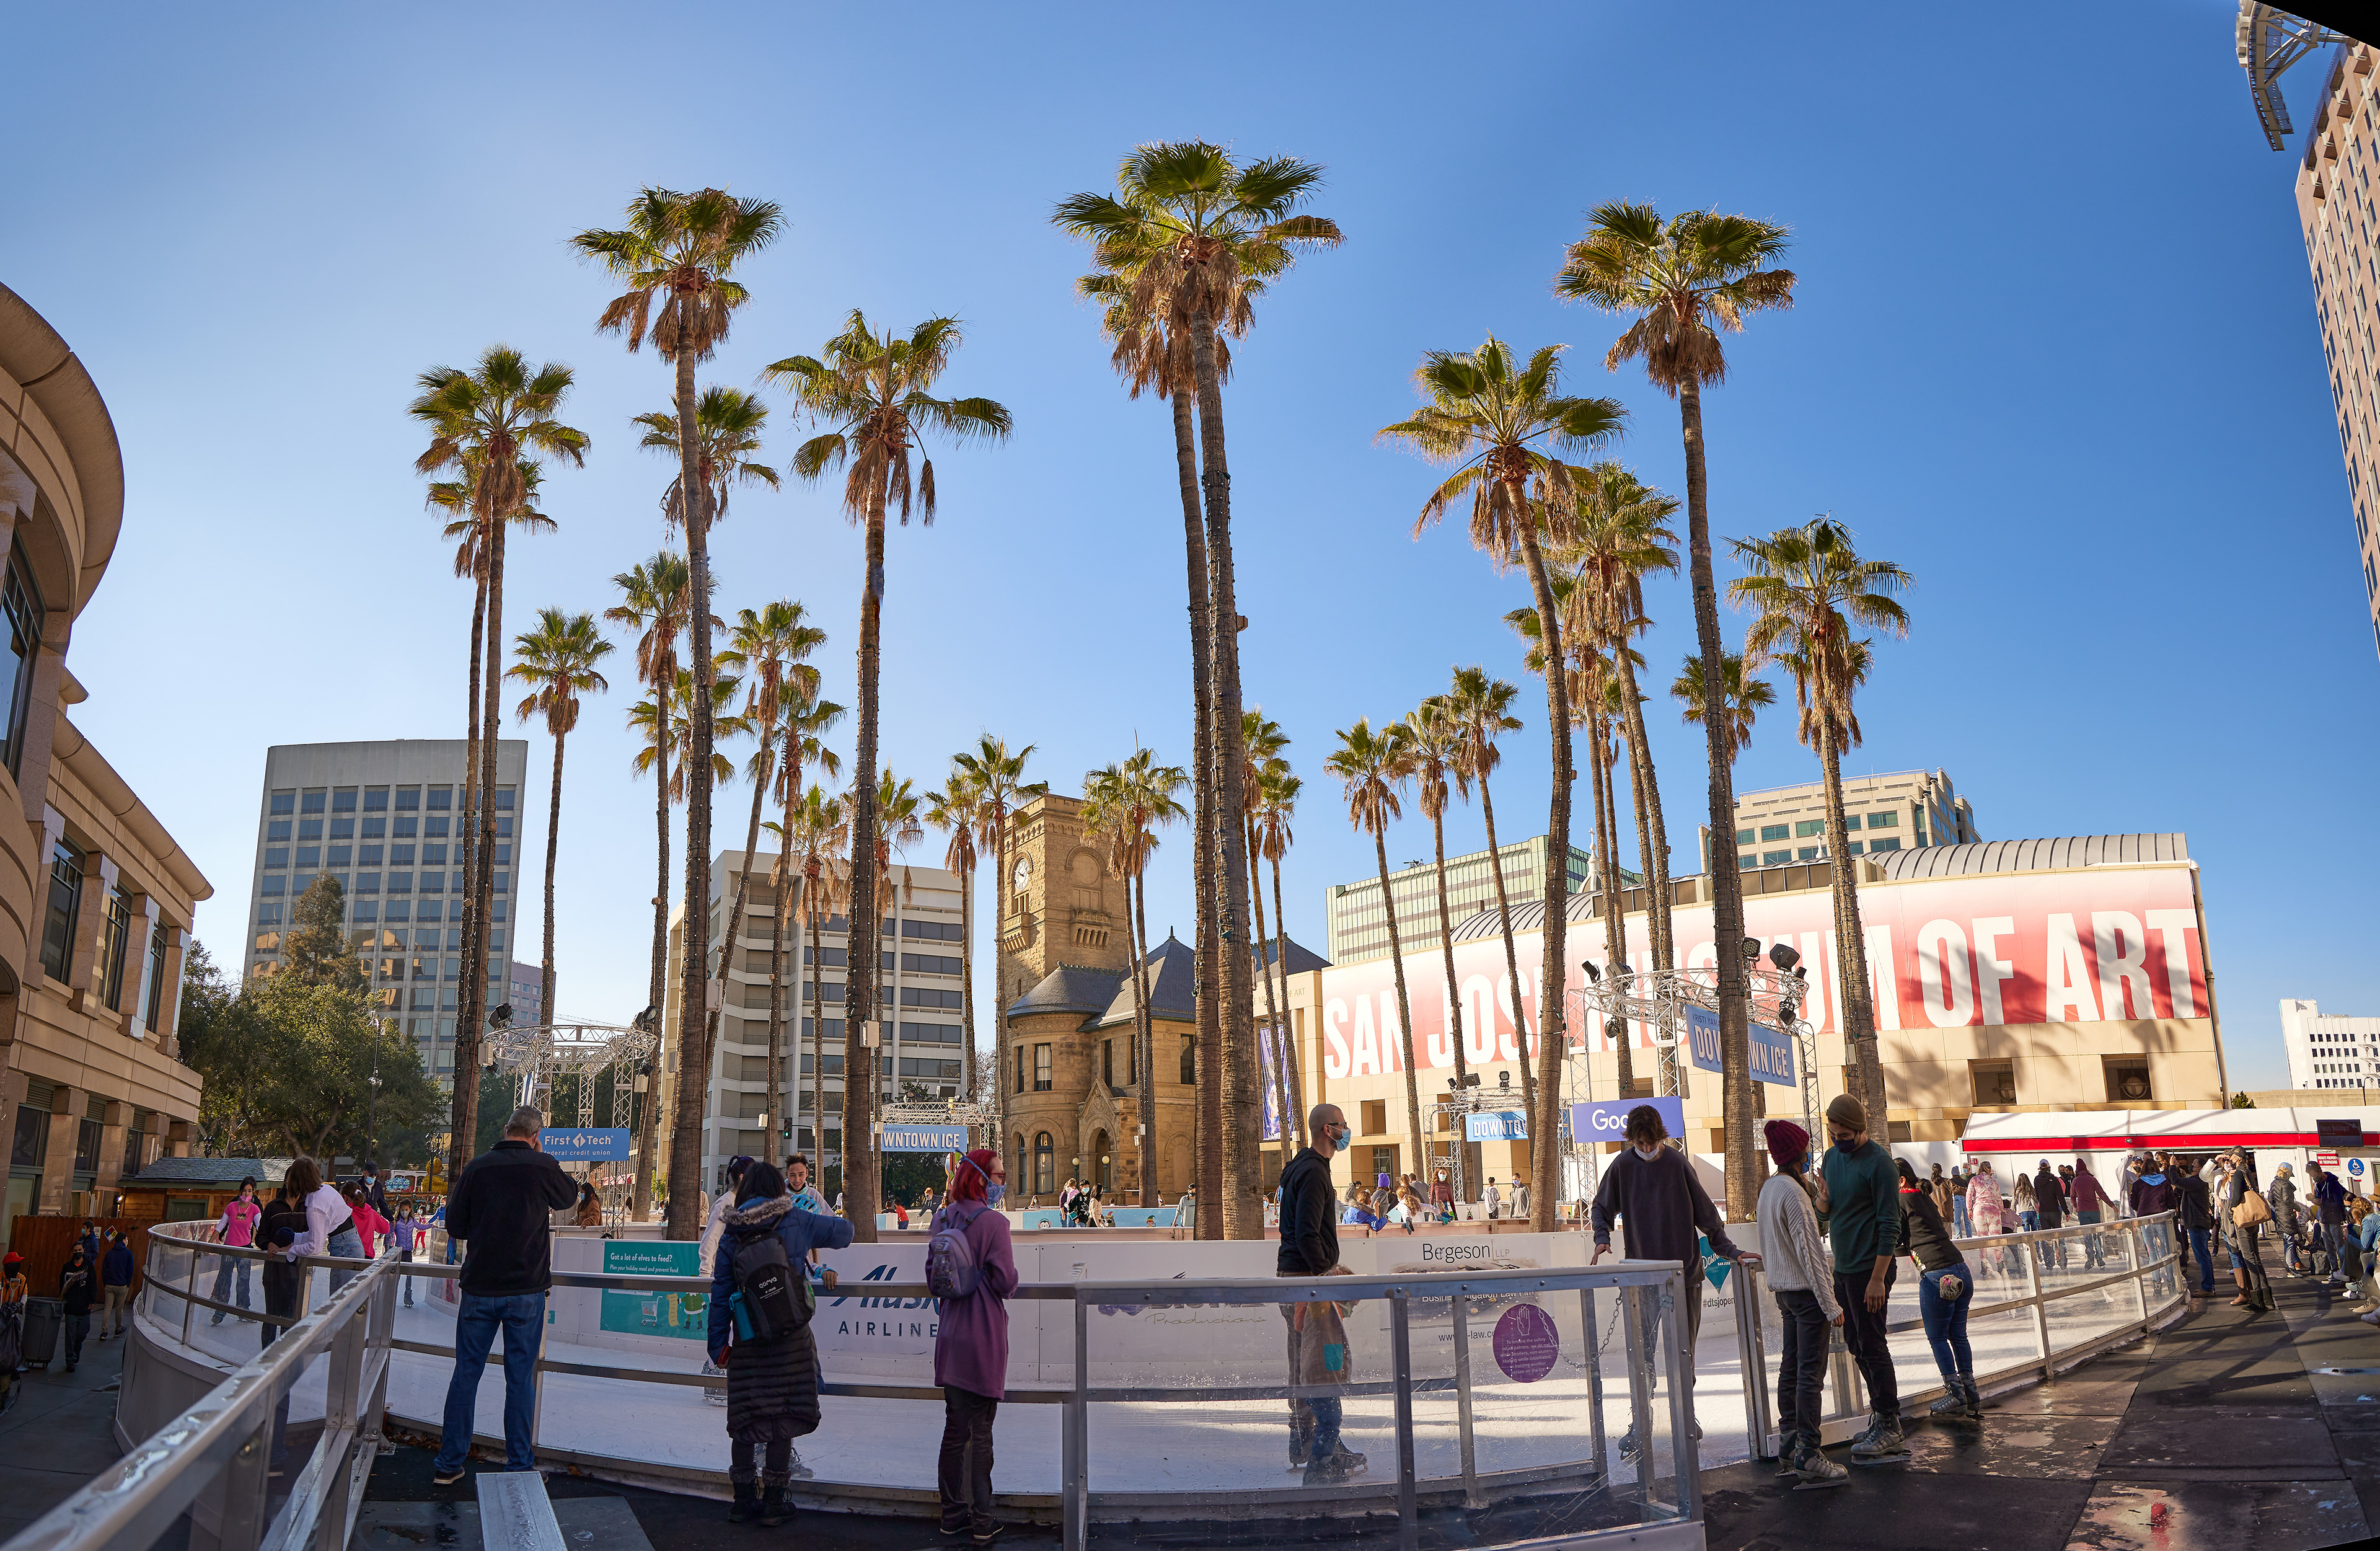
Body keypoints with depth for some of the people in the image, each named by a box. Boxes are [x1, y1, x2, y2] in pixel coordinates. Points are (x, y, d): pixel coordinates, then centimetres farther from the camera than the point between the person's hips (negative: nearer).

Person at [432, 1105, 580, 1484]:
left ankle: (450, 1463, 18)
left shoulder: (477, 1167, -3)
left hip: (479, 1287, 2)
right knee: (521, 1378, 6)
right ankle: (519, 1465, 12)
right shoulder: (543, 1167, -8)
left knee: (465, 1373, 12)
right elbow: (569, 1195, 13)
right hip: (527, 1289, -2)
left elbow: (455, 1225, 4)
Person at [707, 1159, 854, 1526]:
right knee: (782, 1417, 4)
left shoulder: (731, 1233, 2)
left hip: (746, 1340, 3)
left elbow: (720, 1291, 2)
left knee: (745, 1417, 11)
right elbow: (843, 1231, 10)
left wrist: (719, 1343, 8)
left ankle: (743, 1501, 19)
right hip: (790, 1336, -2)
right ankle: (773, 1505, 9)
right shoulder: (796, 1221, -3)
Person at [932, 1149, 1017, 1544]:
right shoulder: (992, 1222, -16)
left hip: (950, 1335, 6)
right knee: (981, 1433, 2)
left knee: (955, 1429, 15)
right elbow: (1006, 1281, -16)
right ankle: (981, 1523, 9)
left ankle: (952, 1514, 23)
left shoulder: (943, 1219, 5)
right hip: (983, 1337, -6)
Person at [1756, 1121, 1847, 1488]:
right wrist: (1830, 1304, -17)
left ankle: (1789, 1449, 19)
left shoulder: (1769, 1189, 11)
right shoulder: (1793, 1192, -18)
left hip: (1784, 1290, 9)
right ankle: (1808, 1457, -7)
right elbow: (1809, 1251, -19)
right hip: (1807, 1291, -9)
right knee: (1810, 1373, -7)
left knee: (1790, 1368, 13)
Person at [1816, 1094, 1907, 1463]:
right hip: (1842, 1267, 8)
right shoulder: (1832, 1157, 11)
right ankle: (1882, 1415, 24)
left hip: (1870, 1269, -8)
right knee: (1856, 1343, 12)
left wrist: (1878, 1279, -18)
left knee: (1872, 1346, -4)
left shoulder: (1878, 1163, -13)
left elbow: (1890, 1225, -15)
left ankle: (1890, 1429, 3)